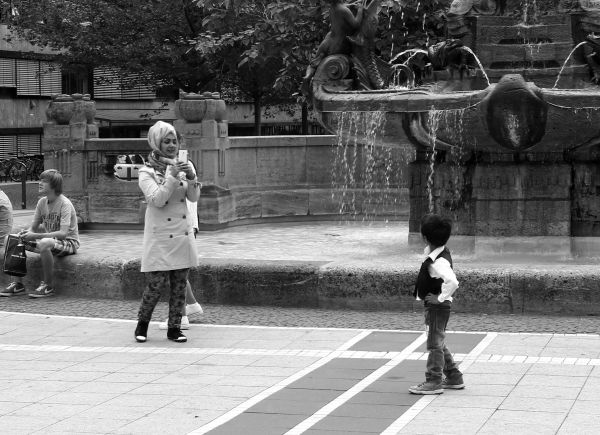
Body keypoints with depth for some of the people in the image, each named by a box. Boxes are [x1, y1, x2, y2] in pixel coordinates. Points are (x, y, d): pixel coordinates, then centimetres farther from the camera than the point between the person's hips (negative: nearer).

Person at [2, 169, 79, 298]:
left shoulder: (64, 204, -20)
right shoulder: (42, 202, 2)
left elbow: (63, 233, -29)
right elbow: (33, 227, 6)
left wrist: (35, 236, -34)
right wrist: (26, 233, -19)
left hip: (69, 242, -8)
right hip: (49, 238, 8)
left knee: (44, 243, -40)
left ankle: (48, 286, -23)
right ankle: (17, 283, -2)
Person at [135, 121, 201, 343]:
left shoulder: (182, 166, 9)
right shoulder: (147, 172, -4)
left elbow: (194, 197, 2)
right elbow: (157, 199, -17)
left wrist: (191, 177, -14)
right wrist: (172, 176, -22)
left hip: (183, 236, 5)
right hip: (160, 239, -4)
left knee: (179, 285, 5)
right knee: (157, 285, -7)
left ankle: (174, 328, 14)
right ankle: (142, 324, 14)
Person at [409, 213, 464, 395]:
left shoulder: (438, 262, -26)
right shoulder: (438, 252, 5)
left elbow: (453, 282, -38)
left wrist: (440, 298, -25)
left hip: (437, 306, -10)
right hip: (434, 306, 10)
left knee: (434, 344, -3)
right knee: (439, 344, 19)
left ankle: (433, 382, 4)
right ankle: (454, 378, 28)